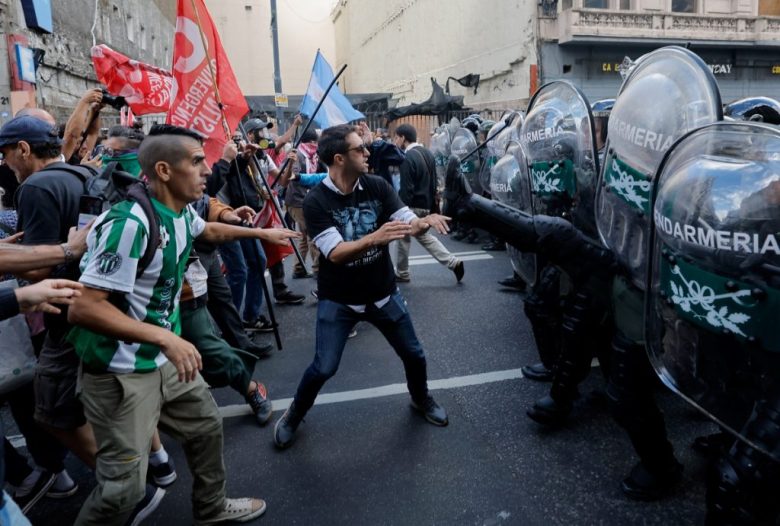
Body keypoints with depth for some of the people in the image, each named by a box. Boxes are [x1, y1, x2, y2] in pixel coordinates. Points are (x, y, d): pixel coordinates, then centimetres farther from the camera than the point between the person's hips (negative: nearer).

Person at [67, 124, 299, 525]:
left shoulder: (182, 212, 0)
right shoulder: (131, 222, -28)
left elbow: (208, 231, 26)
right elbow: (82, 308, -29)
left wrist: (262, 233, 31)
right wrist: (164, 336, -34)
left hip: (164, 360, 9)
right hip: (120, 372, -9)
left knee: (206, 426, 22)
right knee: (123, 486, -4)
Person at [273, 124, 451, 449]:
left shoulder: (377, 187, -7)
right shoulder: (315, 201, -18)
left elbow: (409, 223, -13)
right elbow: (335, 253, -28)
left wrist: (425, 221, -37)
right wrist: (373, 238, -46)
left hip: (384, 293, 4)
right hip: (338, 300, -3)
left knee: (413, 355, 14)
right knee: (323, 368, -3)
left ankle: (421, 399, 45)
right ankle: (293, 416, 26)